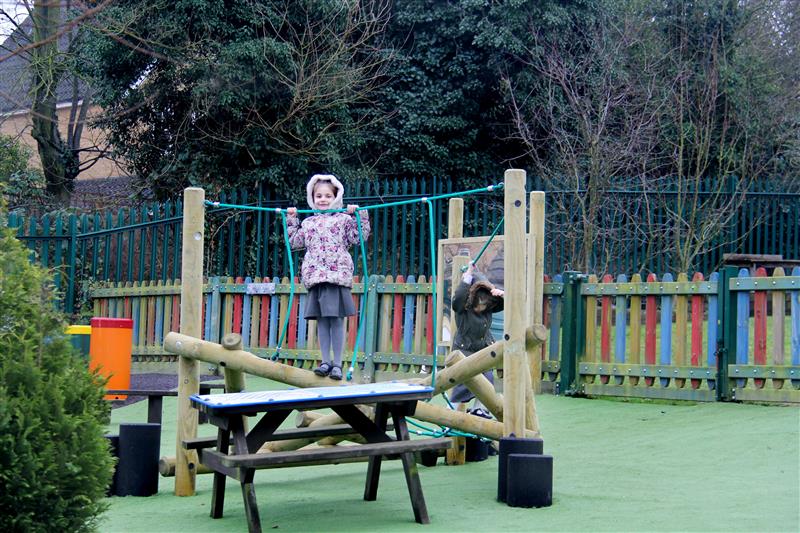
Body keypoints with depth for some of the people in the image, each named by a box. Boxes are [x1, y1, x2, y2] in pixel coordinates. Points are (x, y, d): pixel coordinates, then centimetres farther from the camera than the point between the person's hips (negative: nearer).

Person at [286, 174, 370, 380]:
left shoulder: (343, 219, 6)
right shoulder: (308, 222, 17)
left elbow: (359, 237, 2)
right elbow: (294, 242, 22)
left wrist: (359, 215, -4)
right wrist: (291, 220, 20)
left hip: (337, 275, -4)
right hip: (315, 276, 4)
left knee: (336, 319, -5)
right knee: (321, 319, 5)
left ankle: (337, 364, 0)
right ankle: (325, 362, 10)